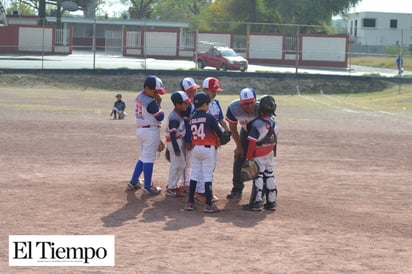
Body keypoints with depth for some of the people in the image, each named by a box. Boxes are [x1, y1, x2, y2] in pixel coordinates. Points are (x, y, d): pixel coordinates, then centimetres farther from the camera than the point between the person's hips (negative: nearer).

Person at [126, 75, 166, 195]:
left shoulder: (139, 97, 5)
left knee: (143, 157, 21)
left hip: (140, 130, 9)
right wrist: (158, 103, -5)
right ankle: (147, 187, 6)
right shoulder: (151, 102, -21)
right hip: (151, 131, -9)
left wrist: (156, 101, -4)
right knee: (149, 159, -1)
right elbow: (160, 117, -13)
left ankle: (133, 182, 25)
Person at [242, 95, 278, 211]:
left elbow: (252, 143, -21)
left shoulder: (257, 124, -24)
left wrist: (248, 158, -15)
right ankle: (271, 202, 18)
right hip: (270, 154, 6)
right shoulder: (274, 123, -3)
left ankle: (256, 202, 0)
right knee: (269, 175, 13)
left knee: (258, 176, 0)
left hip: (258, 156, -6)